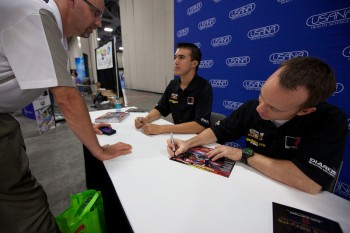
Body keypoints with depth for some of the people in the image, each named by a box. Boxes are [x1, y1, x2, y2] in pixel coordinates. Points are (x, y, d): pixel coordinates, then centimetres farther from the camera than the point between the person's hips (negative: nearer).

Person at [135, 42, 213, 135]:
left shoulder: (204, 87, -18)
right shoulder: (173, 84, 2)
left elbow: (200, 125, -25)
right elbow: (160, 109, 9)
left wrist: (161, 129, -29)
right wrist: (146, 119, -12)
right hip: (177, 134, 5)